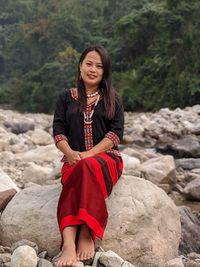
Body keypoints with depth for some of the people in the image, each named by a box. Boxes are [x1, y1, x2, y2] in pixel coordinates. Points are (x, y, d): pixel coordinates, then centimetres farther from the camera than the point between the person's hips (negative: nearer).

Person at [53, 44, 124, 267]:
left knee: (87, 168, -38)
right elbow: (58, 131, 5)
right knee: (80, 173, -36)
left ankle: (86, 235, -44)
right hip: (74, 159, 1)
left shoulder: (112, 100, 13)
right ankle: (69, 244, -54)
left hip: (106, 157, 0)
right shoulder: (66, 98, 15)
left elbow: (116, 133, 0)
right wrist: (70, 153, -16)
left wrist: (89, 154, -14)